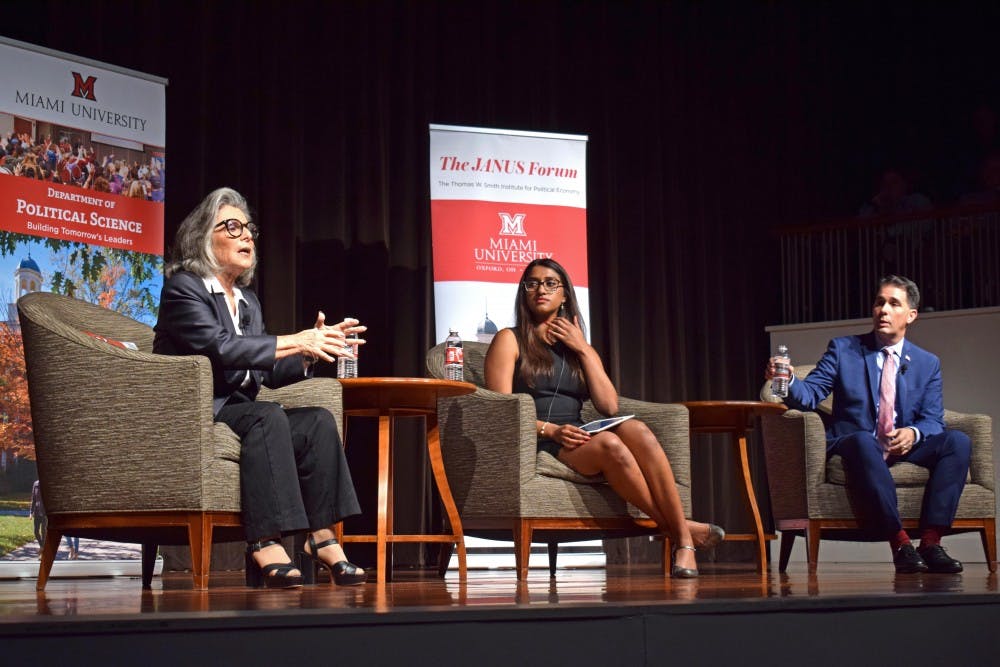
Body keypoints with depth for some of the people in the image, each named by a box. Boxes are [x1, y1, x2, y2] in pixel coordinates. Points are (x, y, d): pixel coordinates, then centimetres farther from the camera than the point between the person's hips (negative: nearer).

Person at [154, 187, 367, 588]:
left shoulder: (247, 300, 22)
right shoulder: (183, 287, -3)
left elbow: (270, 373, 18)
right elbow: (218, 346, -21)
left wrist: (314, 347, 1)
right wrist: (295, 342, -21)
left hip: (236, 412, 8)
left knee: (318, 422, -14)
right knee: (267, 417, -34)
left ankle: (322, 540, -23)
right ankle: (266, 546, -41)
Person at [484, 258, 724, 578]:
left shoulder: (580, 349, 25)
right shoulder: (509, 340, 10)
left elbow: (609, 406, 9)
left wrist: (583, 349, 5)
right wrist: (549, 429, -18)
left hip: (578, 440, 4)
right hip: (534, 444, -4)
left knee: (636, 430, -30)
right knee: (608, 443, -35)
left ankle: (683, 540, -38)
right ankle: (675, 527, -26)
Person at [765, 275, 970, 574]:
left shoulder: (928, 363, 13)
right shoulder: (843, 349, 7)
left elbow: (933, 420, 5)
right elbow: (810, 394, -4)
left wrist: (914, 434, -19)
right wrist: (787, 380, -27)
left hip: (904, 449, 3)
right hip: (854, 448, -3)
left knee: (958, 441, -24)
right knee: (863, 440, -39)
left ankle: (931, 541, -29)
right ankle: (899, 542, -39)